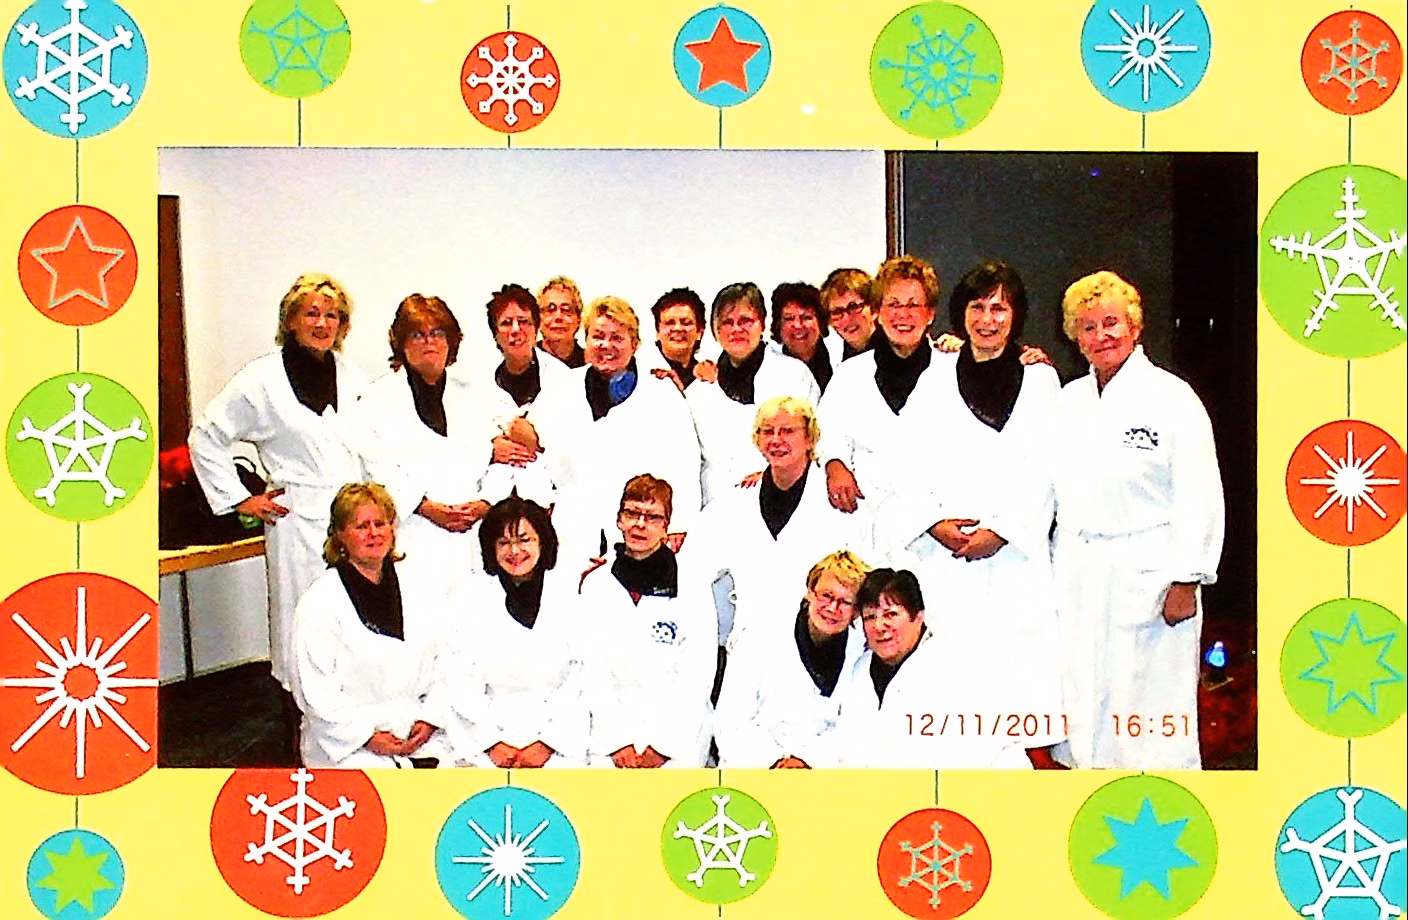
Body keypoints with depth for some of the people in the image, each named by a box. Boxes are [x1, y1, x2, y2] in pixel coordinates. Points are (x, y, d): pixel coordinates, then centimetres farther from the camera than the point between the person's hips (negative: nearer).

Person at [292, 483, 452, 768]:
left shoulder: (422, 584, 9)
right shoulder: (318, 602, -4)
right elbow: (316, 690, -6)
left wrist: (431, 718, -3)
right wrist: (367, 737, -11)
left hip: (422, 734, 3)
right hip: (349, 744, -3)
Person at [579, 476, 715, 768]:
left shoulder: (693, 591, 3)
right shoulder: (595, 585, 9)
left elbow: (696, 679, -1)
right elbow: (594, 672, 4)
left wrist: (662, 746, -8)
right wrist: (618, 742, -5)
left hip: (678, 736, -1)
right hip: (611, 731, 1)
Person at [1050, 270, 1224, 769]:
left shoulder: (1172, 397, -3)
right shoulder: (1068, 399, 13)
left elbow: (1199, 498, -6)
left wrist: (1186, 582, -11)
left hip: (1147, 577, -5)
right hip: (1077, 578, 5)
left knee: (1151, 711, -2)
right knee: (1084, 700, 7)